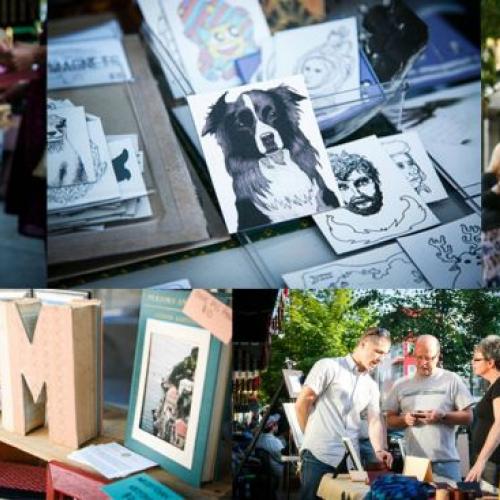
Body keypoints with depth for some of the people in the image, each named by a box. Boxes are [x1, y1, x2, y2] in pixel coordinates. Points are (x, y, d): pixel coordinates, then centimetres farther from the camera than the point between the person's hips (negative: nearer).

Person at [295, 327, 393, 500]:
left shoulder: (372, 386, 15)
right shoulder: (329, 366, -4)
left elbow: (375, 420, 6)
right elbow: (302, 403, -5)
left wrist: (379, 450, -12)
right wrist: (313, 435, 4)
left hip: (350, 459, 6)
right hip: (319, 455, -6)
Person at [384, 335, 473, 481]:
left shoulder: (452, 380, 3)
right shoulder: (401, 384, 9)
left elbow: (468, 417, 3)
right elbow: (390, 420, 14)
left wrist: (442, 416, -13)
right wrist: (404, 419, -8)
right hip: (413, 461, 2)